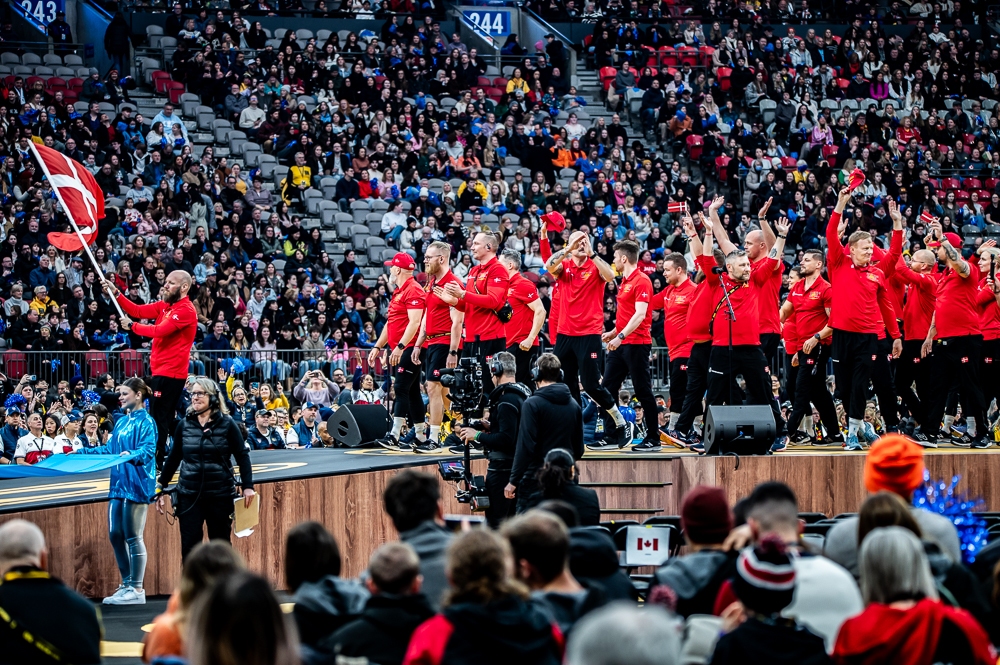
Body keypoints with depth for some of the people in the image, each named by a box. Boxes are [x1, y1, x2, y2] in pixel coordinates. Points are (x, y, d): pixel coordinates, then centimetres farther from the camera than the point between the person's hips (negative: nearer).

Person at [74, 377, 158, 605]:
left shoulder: (146, 422, -9)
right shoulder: (121, 422, 16)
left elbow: (148, 451, -22)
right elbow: (110, 449, 22)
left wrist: (131, 455, -41)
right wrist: (81, 453, 19)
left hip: (136, 484, -8)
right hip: (119, 483, 8)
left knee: (132, 536, -5)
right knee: (115, 535, 8)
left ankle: (137, 589, 0)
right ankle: (126, 585, 17)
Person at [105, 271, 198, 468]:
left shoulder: (186, 310, -16)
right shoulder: (165, 306, 12)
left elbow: (160, 330, -23)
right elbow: (138, 311, 8)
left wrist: (133, 326, -13)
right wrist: (116, 294, -1)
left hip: (169, 372, -10)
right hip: (163, 369, 10)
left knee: (158, 417, -8)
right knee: (168, 418, 15)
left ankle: (157, 460, -5)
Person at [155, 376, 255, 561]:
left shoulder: (226, 424, -3)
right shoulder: (184, 425, 4)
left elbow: (242, 456, -2)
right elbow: (173, 458, 12)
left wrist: (248, 486, -10)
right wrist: (160, 488, 11)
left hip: (220, 495, -2)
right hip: (189, 495, 2)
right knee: (189, 546, -3)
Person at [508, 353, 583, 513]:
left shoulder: (533, 404, -10)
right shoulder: (574, 405, 9)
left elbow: (525, 446, -14)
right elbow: (579, 449, 14)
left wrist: (513, 481, -10)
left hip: (535, 481, -6)